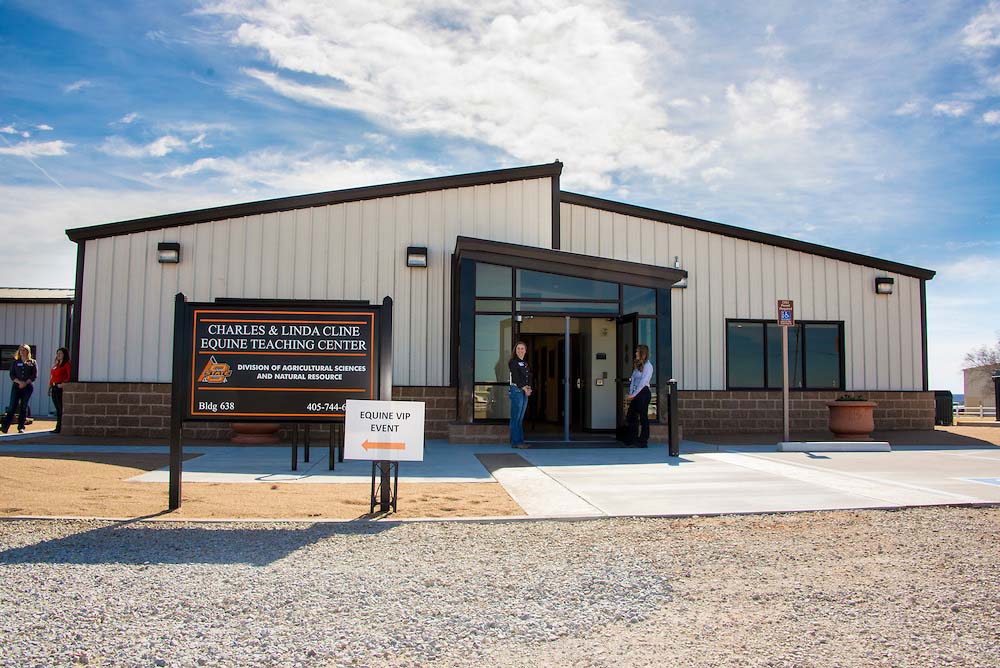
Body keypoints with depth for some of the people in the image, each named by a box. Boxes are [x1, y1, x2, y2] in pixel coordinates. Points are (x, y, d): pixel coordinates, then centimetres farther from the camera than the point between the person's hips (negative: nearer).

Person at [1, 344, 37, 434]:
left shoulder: (32, 362, 8)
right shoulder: (15, 362, 11)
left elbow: (35, 375, 1)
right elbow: (12, 374, 4)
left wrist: (25, 383, -11)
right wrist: (19, 382, -12)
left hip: (28, 386, -1)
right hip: (16, 386, 1)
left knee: (24, 407, 1)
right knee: (12, 406, -7)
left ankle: (21, 427, 6)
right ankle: (4, 426, -7)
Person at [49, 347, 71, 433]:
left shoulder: (67, 364, -5)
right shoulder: (55, 365, 19)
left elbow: (69, 377, -13)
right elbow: (51, 377, 20)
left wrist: (63, 384, -21)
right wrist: (49, 388, 15)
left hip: (61, 388, -8)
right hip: (54, 388, 8)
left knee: (61, 408, -7)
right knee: (58, 408, 10)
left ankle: (60, 427, -5)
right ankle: (58, 427, 13)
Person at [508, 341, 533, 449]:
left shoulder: (525, 363, 18)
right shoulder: (513, 362, -5)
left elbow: (529, 376, 14)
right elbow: (516, 377, -11)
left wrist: (529, 387, -3)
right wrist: (524, 389, -12)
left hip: (525, 391, 8)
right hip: (516, 390, -7)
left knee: (520, 418, 10)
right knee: (516, 418, -6)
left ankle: (520, 441, 12)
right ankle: (516, 442, -3)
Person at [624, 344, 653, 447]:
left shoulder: (648, 366, -7)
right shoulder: (636, 365, 18)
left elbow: (643, 382, -14)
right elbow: (632, 380, 13)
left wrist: (634, 394, -14)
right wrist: (630, 393, 1)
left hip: (643, 393, -9)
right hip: (635, 394, 9)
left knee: (643, 417, -5)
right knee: (630, 416, 9)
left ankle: (643, 441, 0)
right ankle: (631, 440, 17)